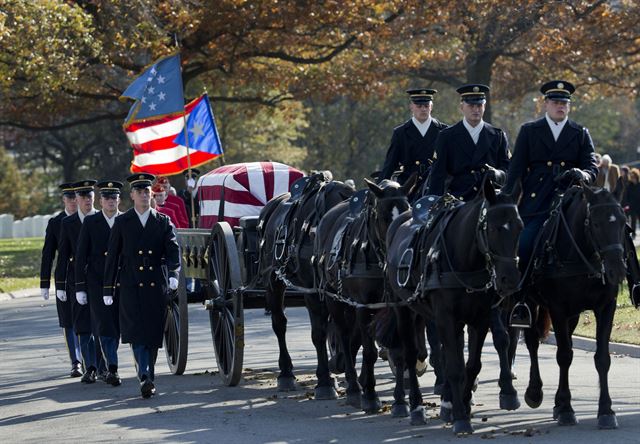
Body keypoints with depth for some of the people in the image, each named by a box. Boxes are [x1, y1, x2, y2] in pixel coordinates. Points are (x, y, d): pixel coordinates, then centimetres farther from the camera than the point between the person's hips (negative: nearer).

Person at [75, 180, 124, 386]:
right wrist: (80, 287, -2)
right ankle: (112, 368, -13)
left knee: (115, 326, 7)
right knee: (104, 327, -10)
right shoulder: (90, 223, 2)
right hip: (96, 283, -2)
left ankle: (106, 364, 22)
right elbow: (81, 256, 3)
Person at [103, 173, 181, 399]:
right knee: (137, 332, -14)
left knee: (153, 334, 4)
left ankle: (148, 378, 15)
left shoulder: (163, 222, 8)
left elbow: (173, 250, -3)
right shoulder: (122, 223, 6)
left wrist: (173, 274, -22)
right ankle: (145, 378, -24)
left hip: (157, 286, 2)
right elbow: (112, 257, 7)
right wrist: (108, 289, 4)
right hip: (131, 287, -1)